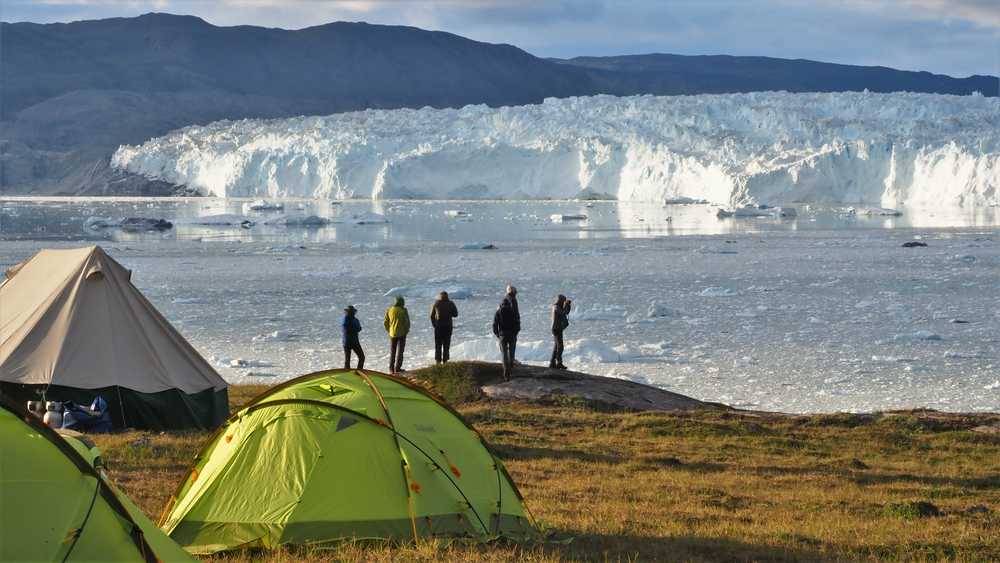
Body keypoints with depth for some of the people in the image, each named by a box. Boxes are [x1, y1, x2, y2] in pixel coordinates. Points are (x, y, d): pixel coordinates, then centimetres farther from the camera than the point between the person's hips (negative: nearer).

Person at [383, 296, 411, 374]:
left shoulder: (389, 310, 0)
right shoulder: (403, 310, -10)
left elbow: (385, 322, 2)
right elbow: (407, 322, -10)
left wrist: (389, 330, 14)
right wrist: (406, 330, 5)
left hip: (392, 333, 3)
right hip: (401, 333, -3)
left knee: (392, 351, 13)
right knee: (400, 351, 3)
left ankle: (391, 369, 13)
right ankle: (397, 368, -1)